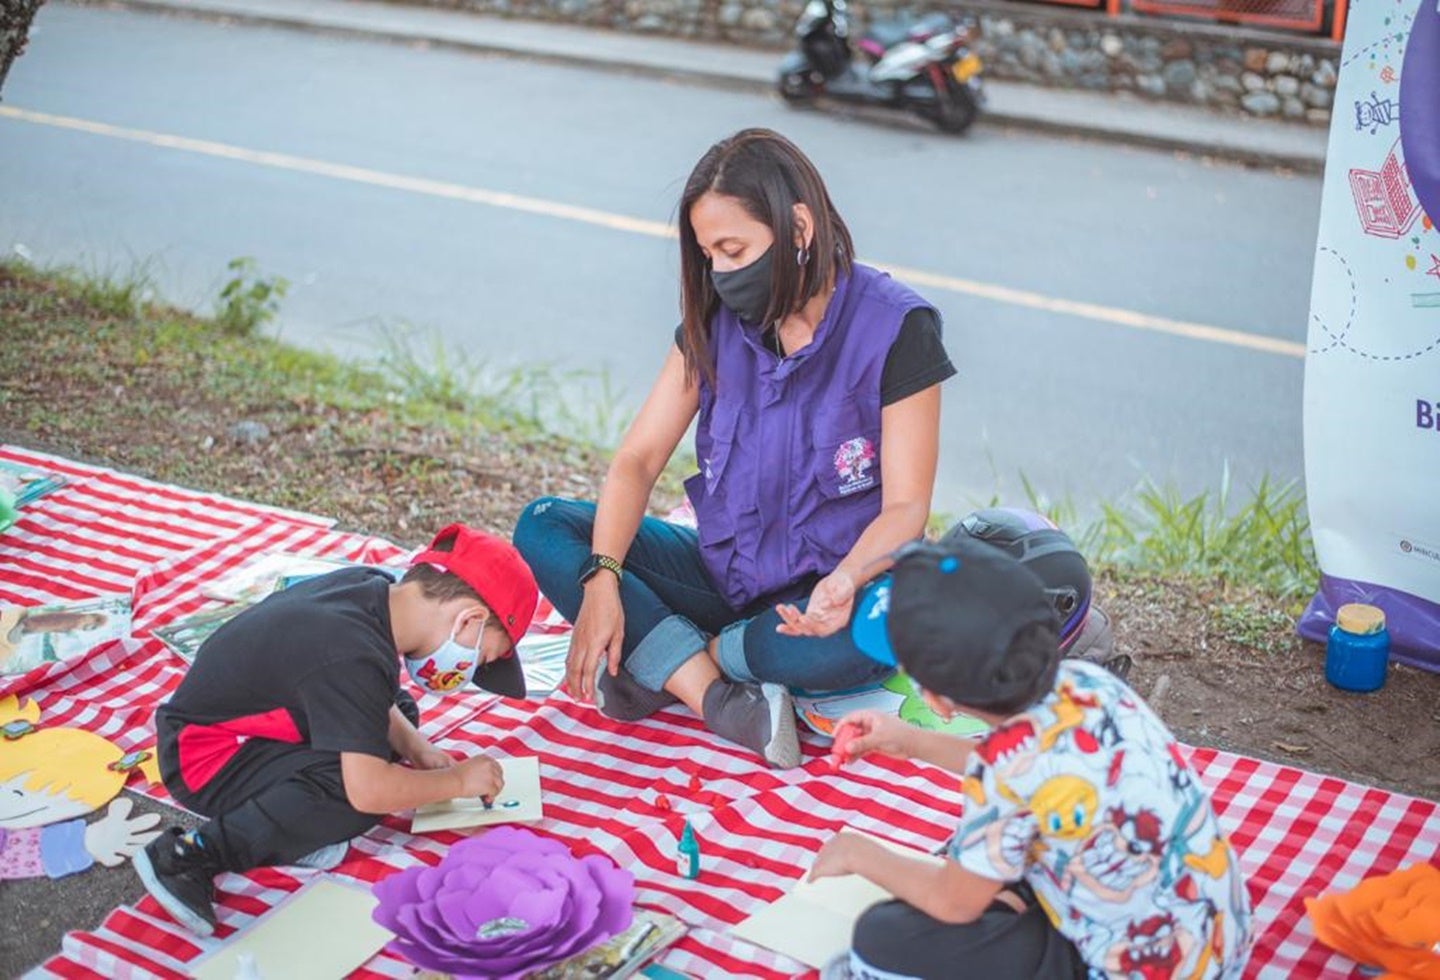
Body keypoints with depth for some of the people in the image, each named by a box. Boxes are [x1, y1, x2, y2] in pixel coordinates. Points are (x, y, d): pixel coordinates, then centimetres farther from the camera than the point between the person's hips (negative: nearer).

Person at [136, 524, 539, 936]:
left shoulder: (371, 587, -5)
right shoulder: (353, 658, -31)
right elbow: (368, 790, -32)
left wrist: (415, 748, 0)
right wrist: (457, 780, -17)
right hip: (200, 754, -10)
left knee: (396, 713, 11)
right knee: (357, 791, -27)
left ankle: (295, 826, -4)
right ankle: (191, 855, -23)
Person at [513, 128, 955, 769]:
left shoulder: (895, 328, -14)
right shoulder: (716, 320, 0)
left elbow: (905, 505, -15)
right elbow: (638, 458, -4)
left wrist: (846, 580, -37)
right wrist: (601, 578, -21)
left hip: (821, 593, -4)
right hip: (724, 569, 5)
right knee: (543, 528, -12)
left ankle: (665, 665, -15)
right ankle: (717, 696, -28)